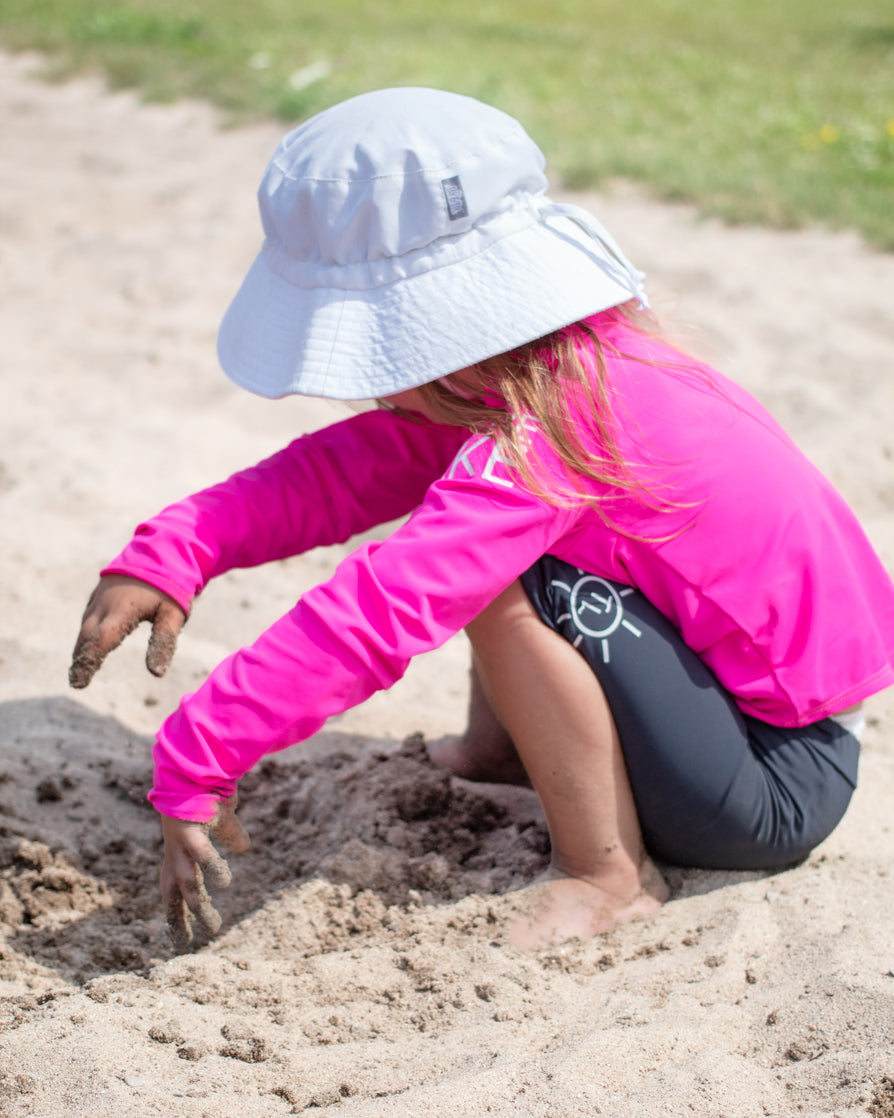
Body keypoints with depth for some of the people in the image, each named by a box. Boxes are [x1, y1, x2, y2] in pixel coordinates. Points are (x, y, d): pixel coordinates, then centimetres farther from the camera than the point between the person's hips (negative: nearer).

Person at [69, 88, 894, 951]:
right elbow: (347, 467, 0)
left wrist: (195, 765, -30)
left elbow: (378, 610, -34)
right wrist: (172, 554, -13)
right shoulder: (537, 373, 1)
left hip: (779, 790, -9)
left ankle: (607, 876, -11)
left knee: (503, 577, -23)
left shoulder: (552, 423, -27)